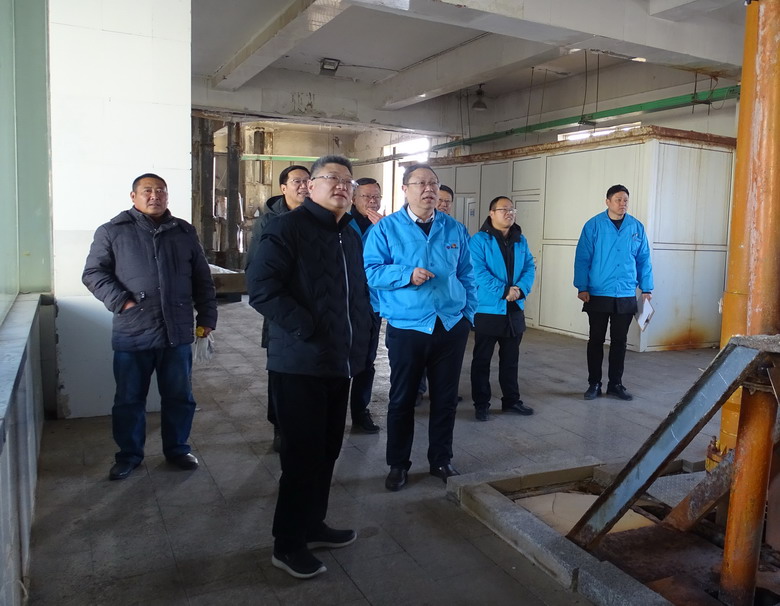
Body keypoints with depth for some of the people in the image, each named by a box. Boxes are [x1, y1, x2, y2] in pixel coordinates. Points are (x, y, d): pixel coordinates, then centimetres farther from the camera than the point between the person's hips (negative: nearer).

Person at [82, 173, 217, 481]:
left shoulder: (185, 232, 9)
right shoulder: (113, 231, 1)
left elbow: (202, 279, 12)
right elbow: (93, 273, -1)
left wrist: (207, 317, 8)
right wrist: (120, 300, -13)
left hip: (177, 333, 2)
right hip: (132, 335, -2)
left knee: (179, 397, 12)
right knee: (129, 400, 10)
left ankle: (177, 449, 30)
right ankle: (128, 455, 28)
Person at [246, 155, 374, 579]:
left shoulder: (351, 236, 15)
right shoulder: (287, 229, -10)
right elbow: (260, 289, -20)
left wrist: (362, 333, 12)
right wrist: (306, 330, -22)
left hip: (341, 364, 8)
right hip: (300, 364, -8)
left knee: (327, 450, 16)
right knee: (302, 455, 0)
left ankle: (312, 525, 33)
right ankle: (288, 545, 17)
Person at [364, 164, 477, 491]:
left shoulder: (455, 229, 7)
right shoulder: (386, 228, -3)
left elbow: (466, 276, 12)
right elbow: (370, 271, -9)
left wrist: (468, 315, 5)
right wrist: (407, 275, -22)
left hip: (452, 326, 3)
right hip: (406, 327, -3)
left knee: (446, 398, 11)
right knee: (402, 399, 8)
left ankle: (441, 460, 29)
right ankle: (398, 464, 24)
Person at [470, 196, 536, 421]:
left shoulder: (521, 241, 11)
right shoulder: (479, 240, -8)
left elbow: (530, 267, 6)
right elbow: (478, 271, -18)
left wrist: (521, 289, -13)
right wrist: (503, 291, -22)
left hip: (515, 310, 6)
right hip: (487, 310, -5)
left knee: (510, 358, 16)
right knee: (482, 359, 5)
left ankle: (511, 400, 28)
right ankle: (481, 404, 15)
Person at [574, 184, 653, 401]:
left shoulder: (637, 228, 4)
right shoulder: (594, 226, -5)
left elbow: (643, 260, 8)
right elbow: (582, 258, -6)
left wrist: (646, 289, 4)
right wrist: (582, 288, -11)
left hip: (626, 296, 3)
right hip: (598, 295, -3)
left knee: (619, 341, 11)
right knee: (596, 340, 7)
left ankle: (615, 384, 22)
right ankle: (594, 384, 18)